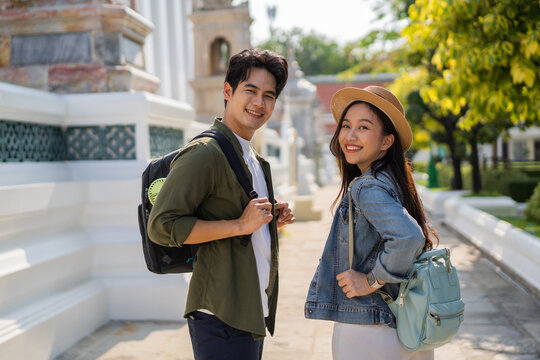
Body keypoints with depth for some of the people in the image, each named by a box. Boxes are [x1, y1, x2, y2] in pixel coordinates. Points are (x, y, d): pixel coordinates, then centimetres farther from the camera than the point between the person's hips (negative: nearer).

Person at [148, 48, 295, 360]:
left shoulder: (255, 161, 16)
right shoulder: (205, 153, -14)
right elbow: (162, 226, -20)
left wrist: (271, 221, 6)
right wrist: (240, 225, -22)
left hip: (252, 313, 9)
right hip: (222, 317, -9)